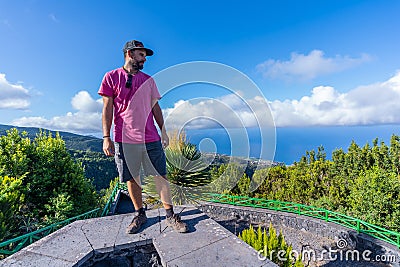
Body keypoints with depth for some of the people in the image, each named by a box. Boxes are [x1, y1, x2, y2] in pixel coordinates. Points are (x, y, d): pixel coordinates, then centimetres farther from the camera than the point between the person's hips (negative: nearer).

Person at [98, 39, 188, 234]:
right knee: (131, 178, 8)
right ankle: (140, 214, 28)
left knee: (160, 176, 2)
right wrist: (106, 138, -3)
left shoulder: (148, 80, 15)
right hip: (124, 139, -1)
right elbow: (107, 109, 2)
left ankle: (170, 215, 14)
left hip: (151, 138, 2)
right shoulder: (111, 77, 7)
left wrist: (163, 131, 9)